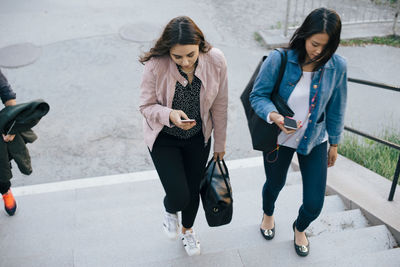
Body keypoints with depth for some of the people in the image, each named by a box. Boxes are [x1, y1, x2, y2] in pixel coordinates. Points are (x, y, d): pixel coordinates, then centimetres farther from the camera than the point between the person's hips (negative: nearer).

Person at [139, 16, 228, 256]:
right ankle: (170, 211, 34)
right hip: (164, 138, -2)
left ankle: (188, 229, 51)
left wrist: (220, 143, 3)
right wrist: (170, 115, -37)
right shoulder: (156, 65, -28)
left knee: (194, 190, 17)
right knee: (179, 197, -8)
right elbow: (147, 106, -14)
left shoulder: (216, 61, -21)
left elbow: (220, 105, -7)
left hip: (198, 137, 3)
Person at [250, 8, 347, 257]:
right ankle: (268, 215, 62)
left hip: (315, 141, 2)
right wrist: (274, 115, -34)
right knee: (275, 184, 24)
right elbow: (258, 95, -14)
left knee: (314, 203, 2)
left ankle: (300, 228, 42)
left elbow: (336, 108, -1)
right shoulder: (279, 60, -22)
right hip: (279, 139, -1)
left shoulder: (337, 66, -14)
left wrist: (334, 143, 8)